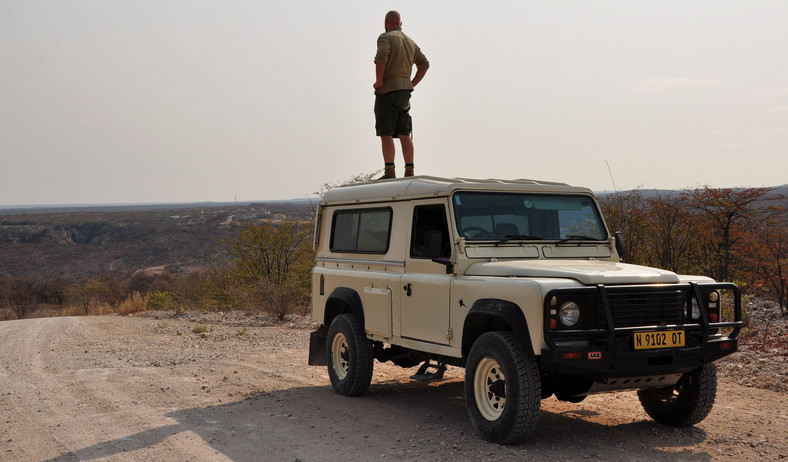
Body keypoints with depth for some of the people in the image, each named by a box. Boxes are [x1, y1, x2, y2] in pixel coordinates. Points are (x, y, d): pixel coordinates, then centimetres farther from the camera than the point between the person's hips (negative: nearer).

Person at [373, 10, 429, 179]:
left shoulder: (386, 37, -5)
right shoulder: (410, 42, 18)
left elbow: (381, 58, -24)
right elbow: (424, 64, 20)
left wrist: (379, 81, -15)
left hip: (387, 91, -7)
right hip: (405, 92, 7)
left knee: (386, 134, -8)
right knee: (404, 135, 7)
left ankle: (390, 172, -14)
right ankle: (409, 173, 6)